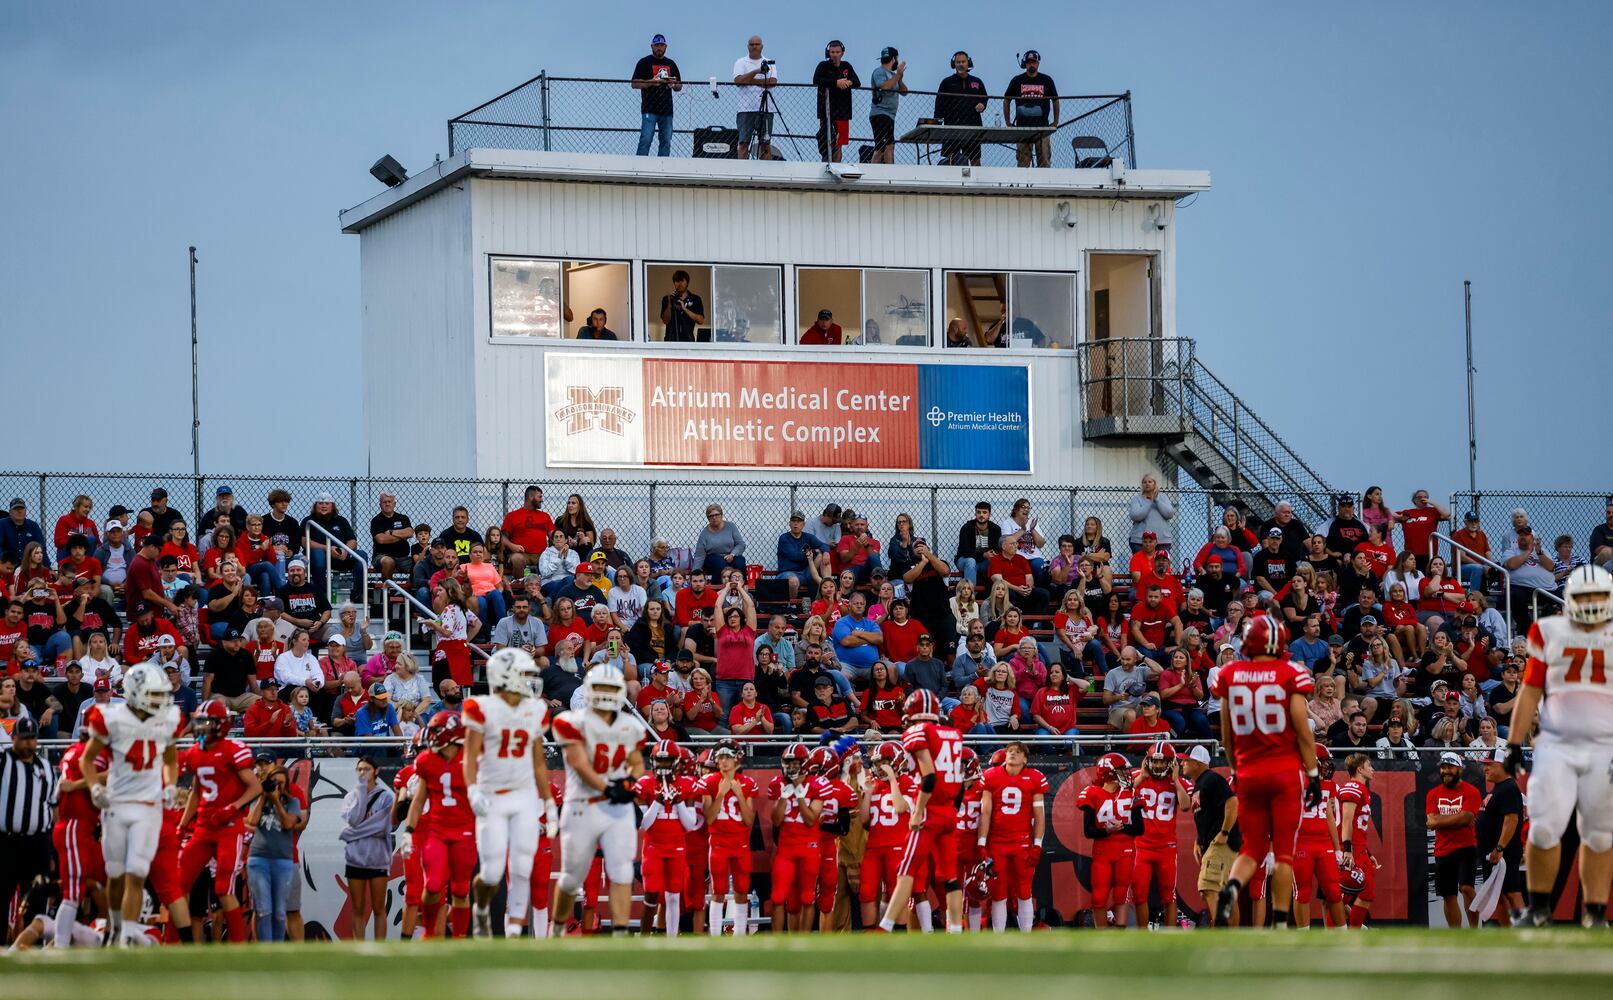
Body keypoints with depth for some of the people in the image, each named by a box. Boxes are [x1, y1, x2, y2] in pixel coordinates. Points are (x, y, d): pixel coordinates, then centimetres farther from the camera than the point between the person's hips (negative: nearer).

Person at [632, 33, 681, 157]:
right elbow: (635, 84, -3)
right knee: (646, 139, -13)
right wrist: (651, 82, -16)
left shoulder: (671, 64, 18)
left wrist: (674, 84, -3)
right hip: (649, 109, -5)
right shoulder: (644, 62, 4)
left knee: (666, 142, 3)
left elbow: (679, 87, 20)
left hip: (667, 109, 5)